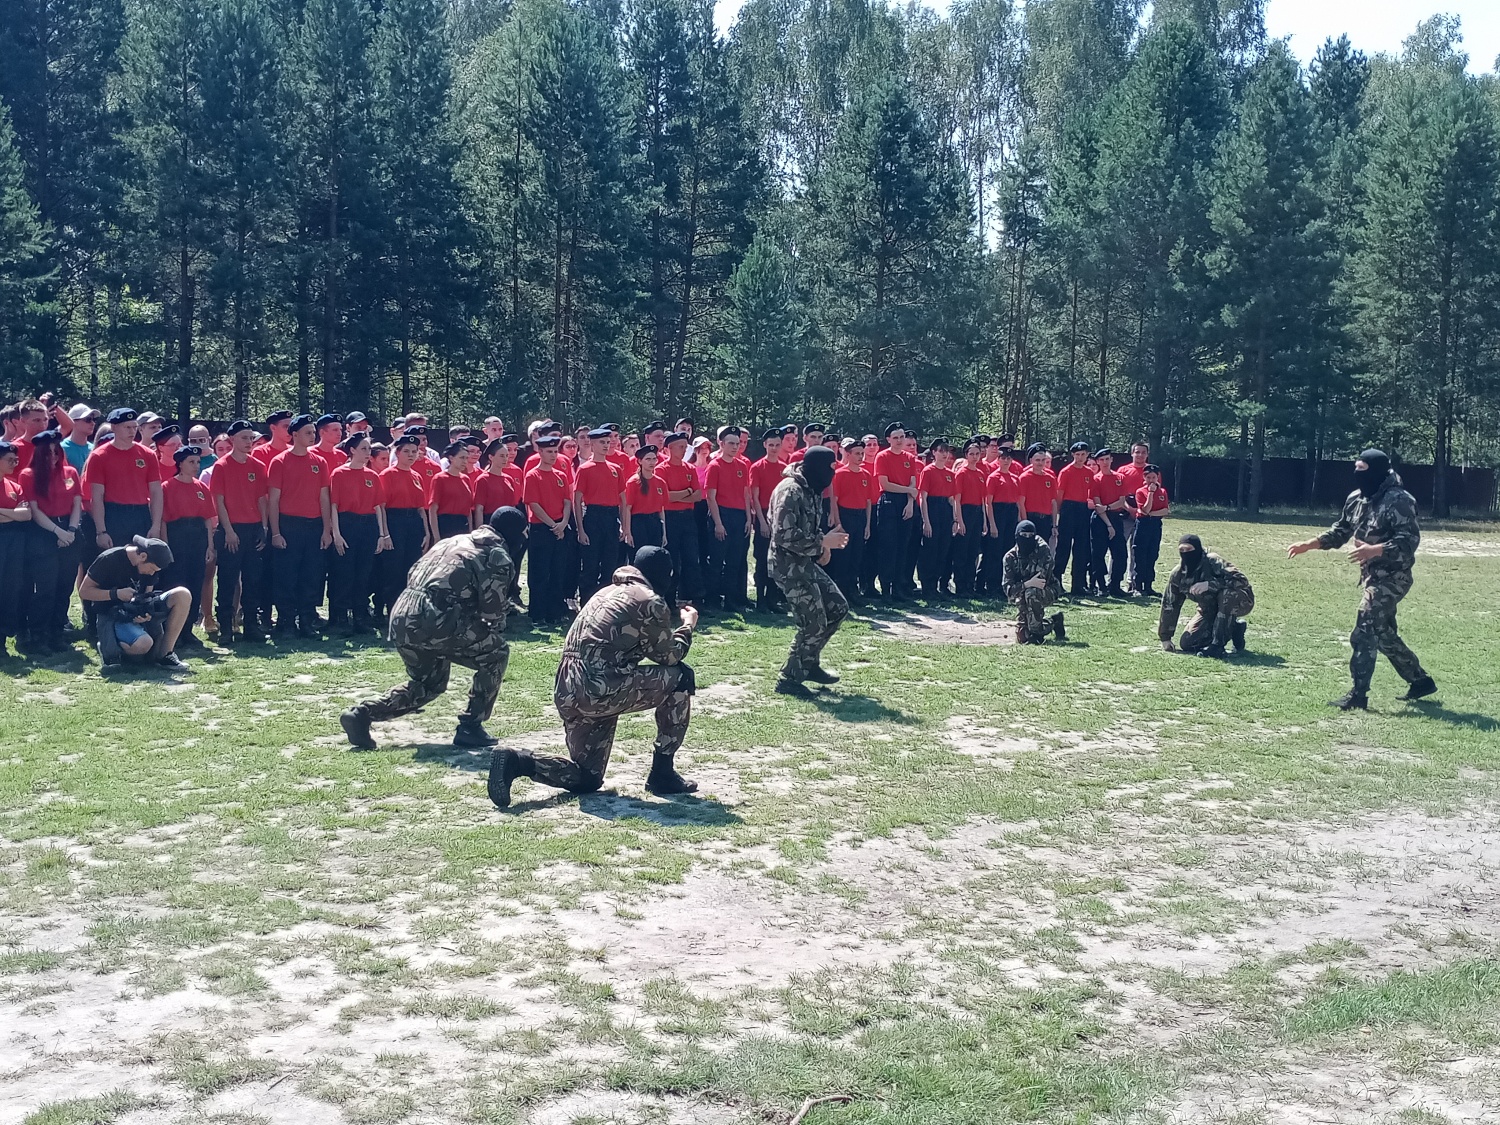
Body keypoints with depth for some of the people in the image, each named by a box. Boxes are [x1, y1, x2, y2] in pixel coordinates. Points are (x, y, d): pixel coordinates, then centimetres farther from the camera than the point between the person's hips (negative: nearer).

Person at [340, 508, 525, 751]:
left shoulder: (454, 541, 26)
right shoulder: (498, 556, 4)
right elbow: (494, 612, -1)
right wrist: (491, 633, 23)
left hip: (400, 620, 8)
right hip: (434, 623, -8)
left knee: (428, 684, 28)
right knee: (497, 652, 12)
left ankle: (362, 713, 15)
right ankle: (470, 727, 10)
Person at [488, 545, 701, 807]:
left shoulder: (609, 592, 22)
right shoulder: (652, 602, -3)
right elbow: (669, 657, 6)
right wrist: (688, 626, 23)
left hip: (567, 693, 9)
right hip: (599, 688, -8)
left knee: (587, 779, 19)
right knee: (680, 678, 8)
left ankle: (516, 762, -4)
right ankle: (662, 773, 10)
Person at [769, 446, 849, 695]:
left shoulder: (811, 489, 9)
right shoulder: (790, 491, -20)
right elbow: (785, 536, -26)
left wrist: (823, 544, 2)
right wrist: (823, 542, -19)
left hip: (806, 562, 10)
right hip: (789, 565, -10)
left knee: (838, 608, 12)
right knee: (814, 623, -8)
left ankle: (809, 663, 24)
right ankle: (789, 679, 6)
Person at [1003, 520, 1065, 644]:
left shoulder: (1043, 550, -18)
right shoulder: (1010, 557, -9)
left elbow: (1043, 581, -24)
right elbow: (1008, 588, -17)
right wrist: (1027, 584, -33)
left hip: (1049, 592, -4)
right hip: (1024, 598, 4)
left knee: (1031, 593, -38)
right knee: (1022, 638, -5)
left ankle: (1036, 633, -22)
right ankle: (1053, 622, 24)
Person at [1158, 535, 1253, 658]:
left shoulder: (1212, 562, -26)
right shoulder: (1178, 574, -9)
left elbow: (1241, 581, -35)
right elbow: (1169, 605, -2)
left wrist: (1211, 585, -44)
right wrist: (1165, 637, -1)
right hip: (1210, 609, 6)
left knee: (1227, 593, -40)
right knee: (1186, 644, -8)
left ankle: (1218, 644, -29)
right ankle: (1233, 630, 8)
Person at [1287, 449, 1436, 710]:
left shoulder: (1399, 500, -18)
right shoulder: (1356, 498, 7)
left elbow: (1410, 540, -24)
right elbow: (1340, 531, 16)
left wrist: (1374, 550, -36)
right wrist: (1309, 544, 5)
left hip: (1392, 577, -9)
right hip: (1371, 575, 9)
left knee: (1364, 632, -12)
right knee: (1383, 633, 17)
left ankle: (1358, 695, -7)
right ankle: (1420, 680, 33)